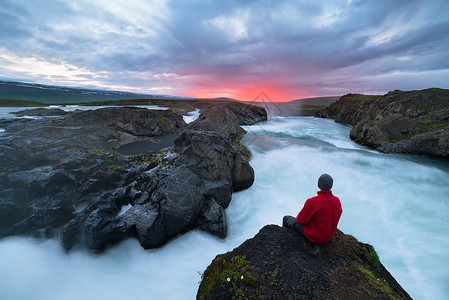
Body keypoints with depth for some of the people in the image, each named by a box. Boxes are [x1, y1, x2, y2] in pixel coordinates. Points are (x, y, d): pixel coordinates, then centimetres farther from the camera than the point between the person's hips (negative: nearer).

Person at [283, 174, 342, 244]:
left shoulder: (312, 202, -34)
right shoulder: (337, 201, -16)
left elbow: (301, 219, -21)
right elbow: (337, 214, 5)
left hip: (314, 236, -6)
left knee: (286, 219, 14)